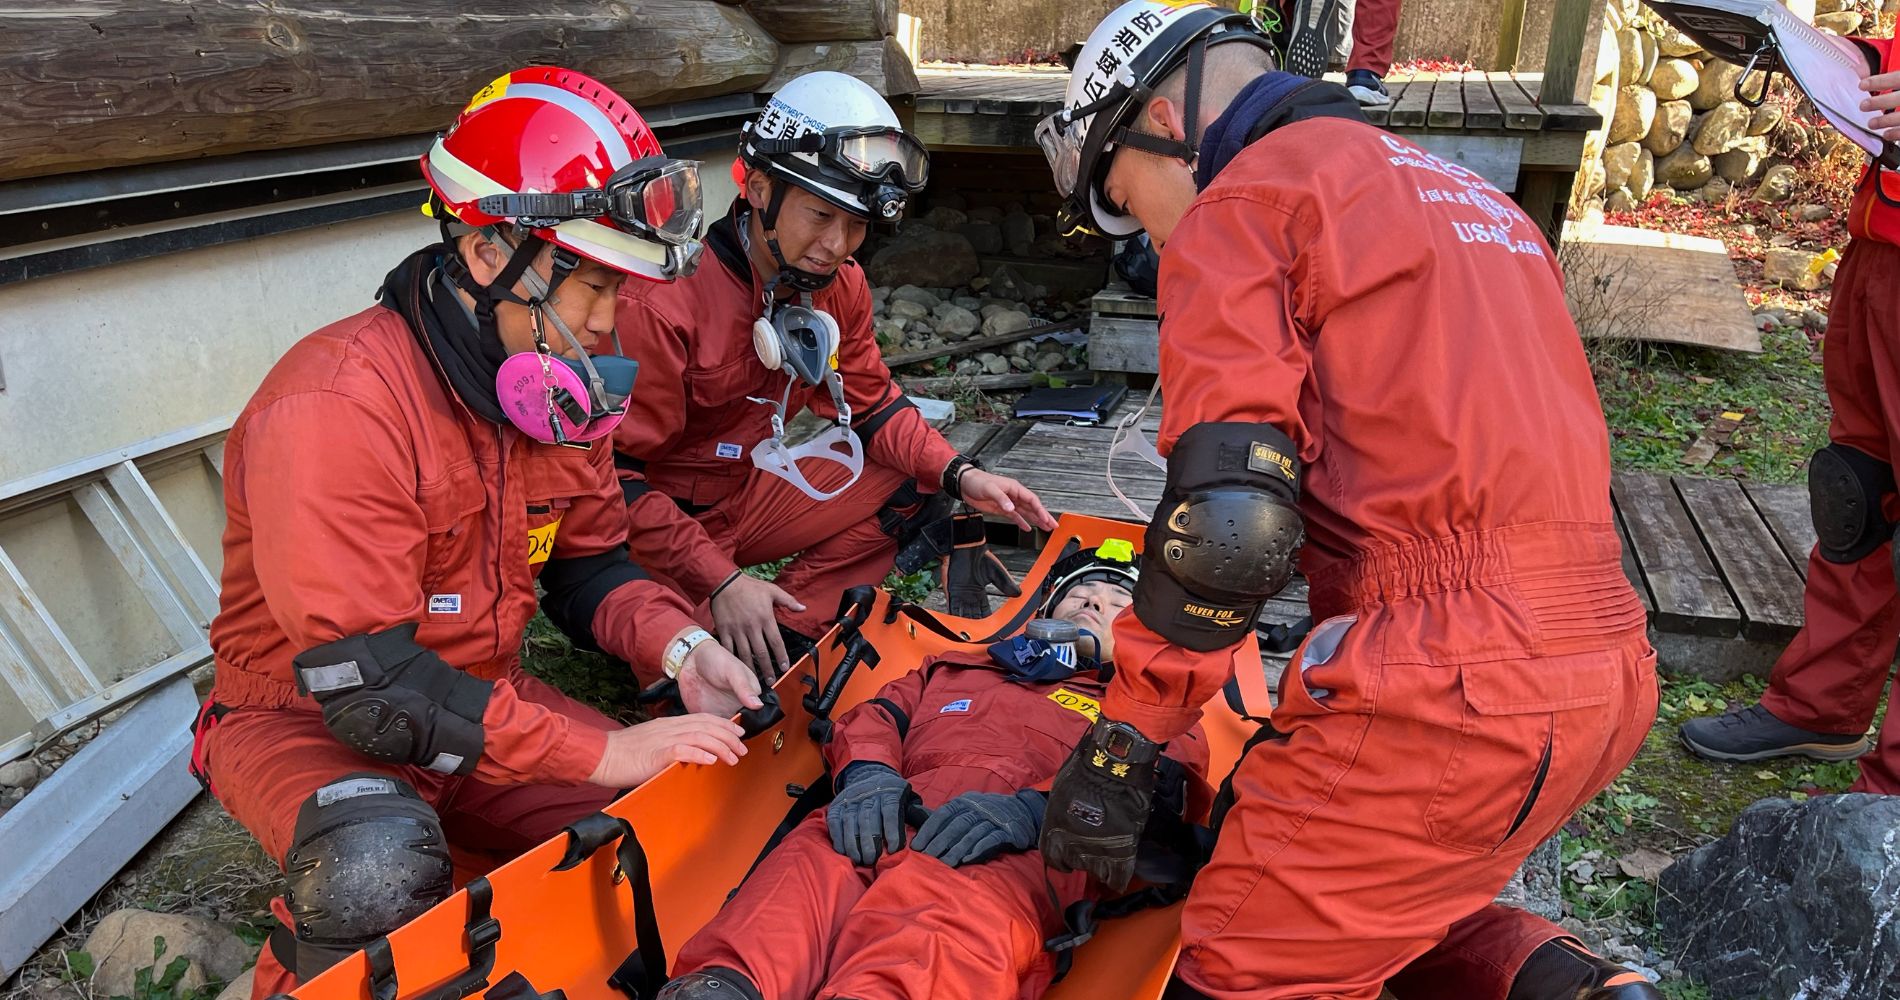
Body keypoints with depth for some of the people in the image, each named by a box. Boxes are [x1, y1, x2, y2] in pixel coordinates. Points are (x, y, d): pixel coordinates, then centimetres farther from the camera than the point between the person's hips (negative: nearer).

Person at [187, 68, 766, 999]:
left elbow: (587, 563, 7)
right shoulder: (336, 408, -28)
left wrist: (678, 646, -14)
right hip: (304, 720, -6)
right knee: (382, 873, -37)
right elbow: (365, 688, -30)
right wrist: (603, 751, -30)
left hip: (480, 703, 6)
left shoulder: (558, 382, -3)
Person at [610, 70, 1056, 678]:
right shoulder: (665, 301, -27)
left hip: (740, 499, 7)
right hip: (648, 516, -7)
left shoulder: (840, 285, -4)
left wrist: (960, 476, -12)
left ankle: (785, 636, -8)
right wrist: (718, 580, -30)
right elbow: (614, 469, -25)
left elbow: (872, 406, 5)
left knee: (911, 486, -4)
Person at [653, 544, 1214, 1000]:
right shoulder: (955, 667, 39)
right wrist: (866, 771, 0)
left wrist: (1036, 811, -9)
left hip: (1021, 855, -2)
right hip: (891, 820, 3)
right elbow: (874, 717, 25)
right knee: (809, 864, -33)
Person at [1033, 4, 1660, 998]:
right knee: (1381, 903, 26)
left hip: (1437, 690, -9)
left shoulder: (1240, 205, -4)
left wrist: (1119, 741, -6)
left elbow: (1224, 518, -16)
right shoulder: (1468, 193, 23)